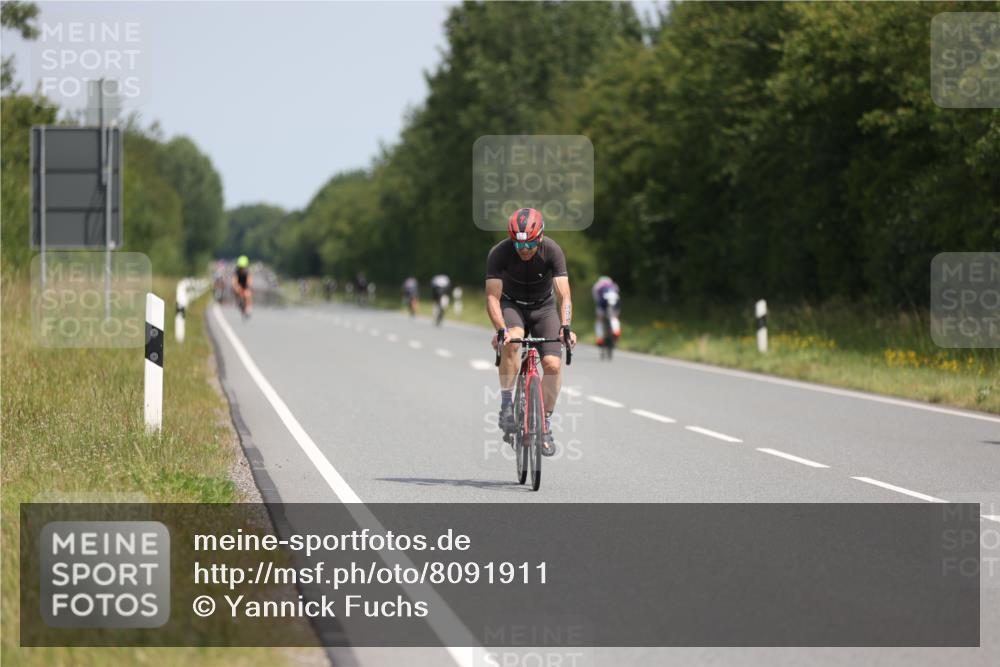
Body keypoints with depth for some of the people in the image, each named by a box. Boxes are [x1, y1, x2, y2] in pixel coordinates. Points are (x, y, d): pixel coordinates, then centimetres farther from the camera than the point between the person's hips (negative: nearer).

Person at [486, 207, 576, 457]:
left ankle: (546, 425, 1)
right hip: (512, 306, -1)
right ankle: (507, 404, -21)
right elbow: (493, 296, -30)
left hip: (543, 307, 1)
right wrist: (500, 329, -46)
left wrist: (566, 327, -47)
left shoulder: (553, 251, -24)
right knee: (511, 342, -34)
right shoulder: (499, 253, -26)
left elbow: (564, 295, -30)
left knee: (553, 364, -17)